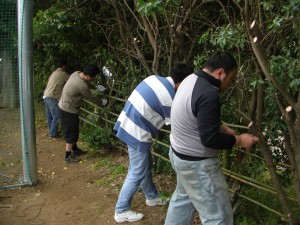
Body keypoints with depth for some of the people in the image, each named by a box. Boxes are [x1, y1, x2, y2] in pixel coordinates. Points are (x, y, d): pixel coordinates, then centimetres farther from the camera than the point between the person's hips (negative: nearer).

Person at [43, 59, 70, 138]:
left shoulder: (54, 73, 19)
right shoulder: (63, 74, -8)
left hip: (46, 96, 9)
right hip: (52, 97, -9)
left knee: (50, 116, 15)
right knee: (56, 116, -2)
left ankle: (52, 131, 25)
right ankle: (53, 133, 3)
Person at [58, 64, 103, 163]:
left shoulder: (76, 73, -4)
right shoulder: (82, 85, -30)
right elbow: (91, 98, -14)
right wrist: (101, 102, 2)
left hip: (64, 106, 10)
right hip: (69, 110, -9)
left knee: (73, 130, 23)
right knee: (71, 133, 3)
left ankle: (75, 149, 39)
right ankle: (68, 156, 13)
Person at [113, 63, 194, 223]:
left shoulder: (155, 78, 1)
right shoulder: (170, 99, -21)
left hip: (127, 124, 9)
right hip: (137, 133, -9)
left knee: (146, 165, 23)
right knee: (137, 173, 3)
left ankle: (152, 197, 40)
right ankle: (122, 211, 15)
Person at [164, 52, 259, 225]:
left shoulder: (192, 79, 2)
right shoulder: (209, 95, -29)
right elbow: (210, 139, -28)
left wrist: (222, 127, 9)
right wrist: (239, 140, -15)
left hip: (179, 153, 10)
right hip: (196, 163, -10)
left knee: (183, 197, 29)